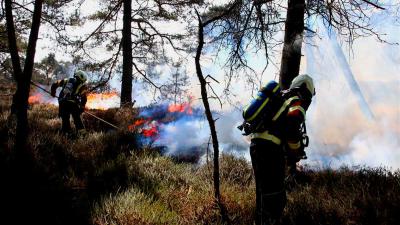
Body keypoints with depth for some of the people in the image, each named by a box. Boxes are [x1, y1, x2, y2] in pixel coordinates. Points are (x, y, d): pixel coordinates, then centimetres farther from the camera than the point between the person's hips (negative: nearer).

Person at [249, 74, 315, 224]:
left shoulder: (281, 99, 25)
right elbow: (292, 125, -21)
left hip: (256, 145, 9)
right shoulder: (297, 102, -2)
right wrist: (297, 150, -6)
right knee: (273, 196, -4)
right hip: (270, 149, -9)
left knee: (264, 193, 19)